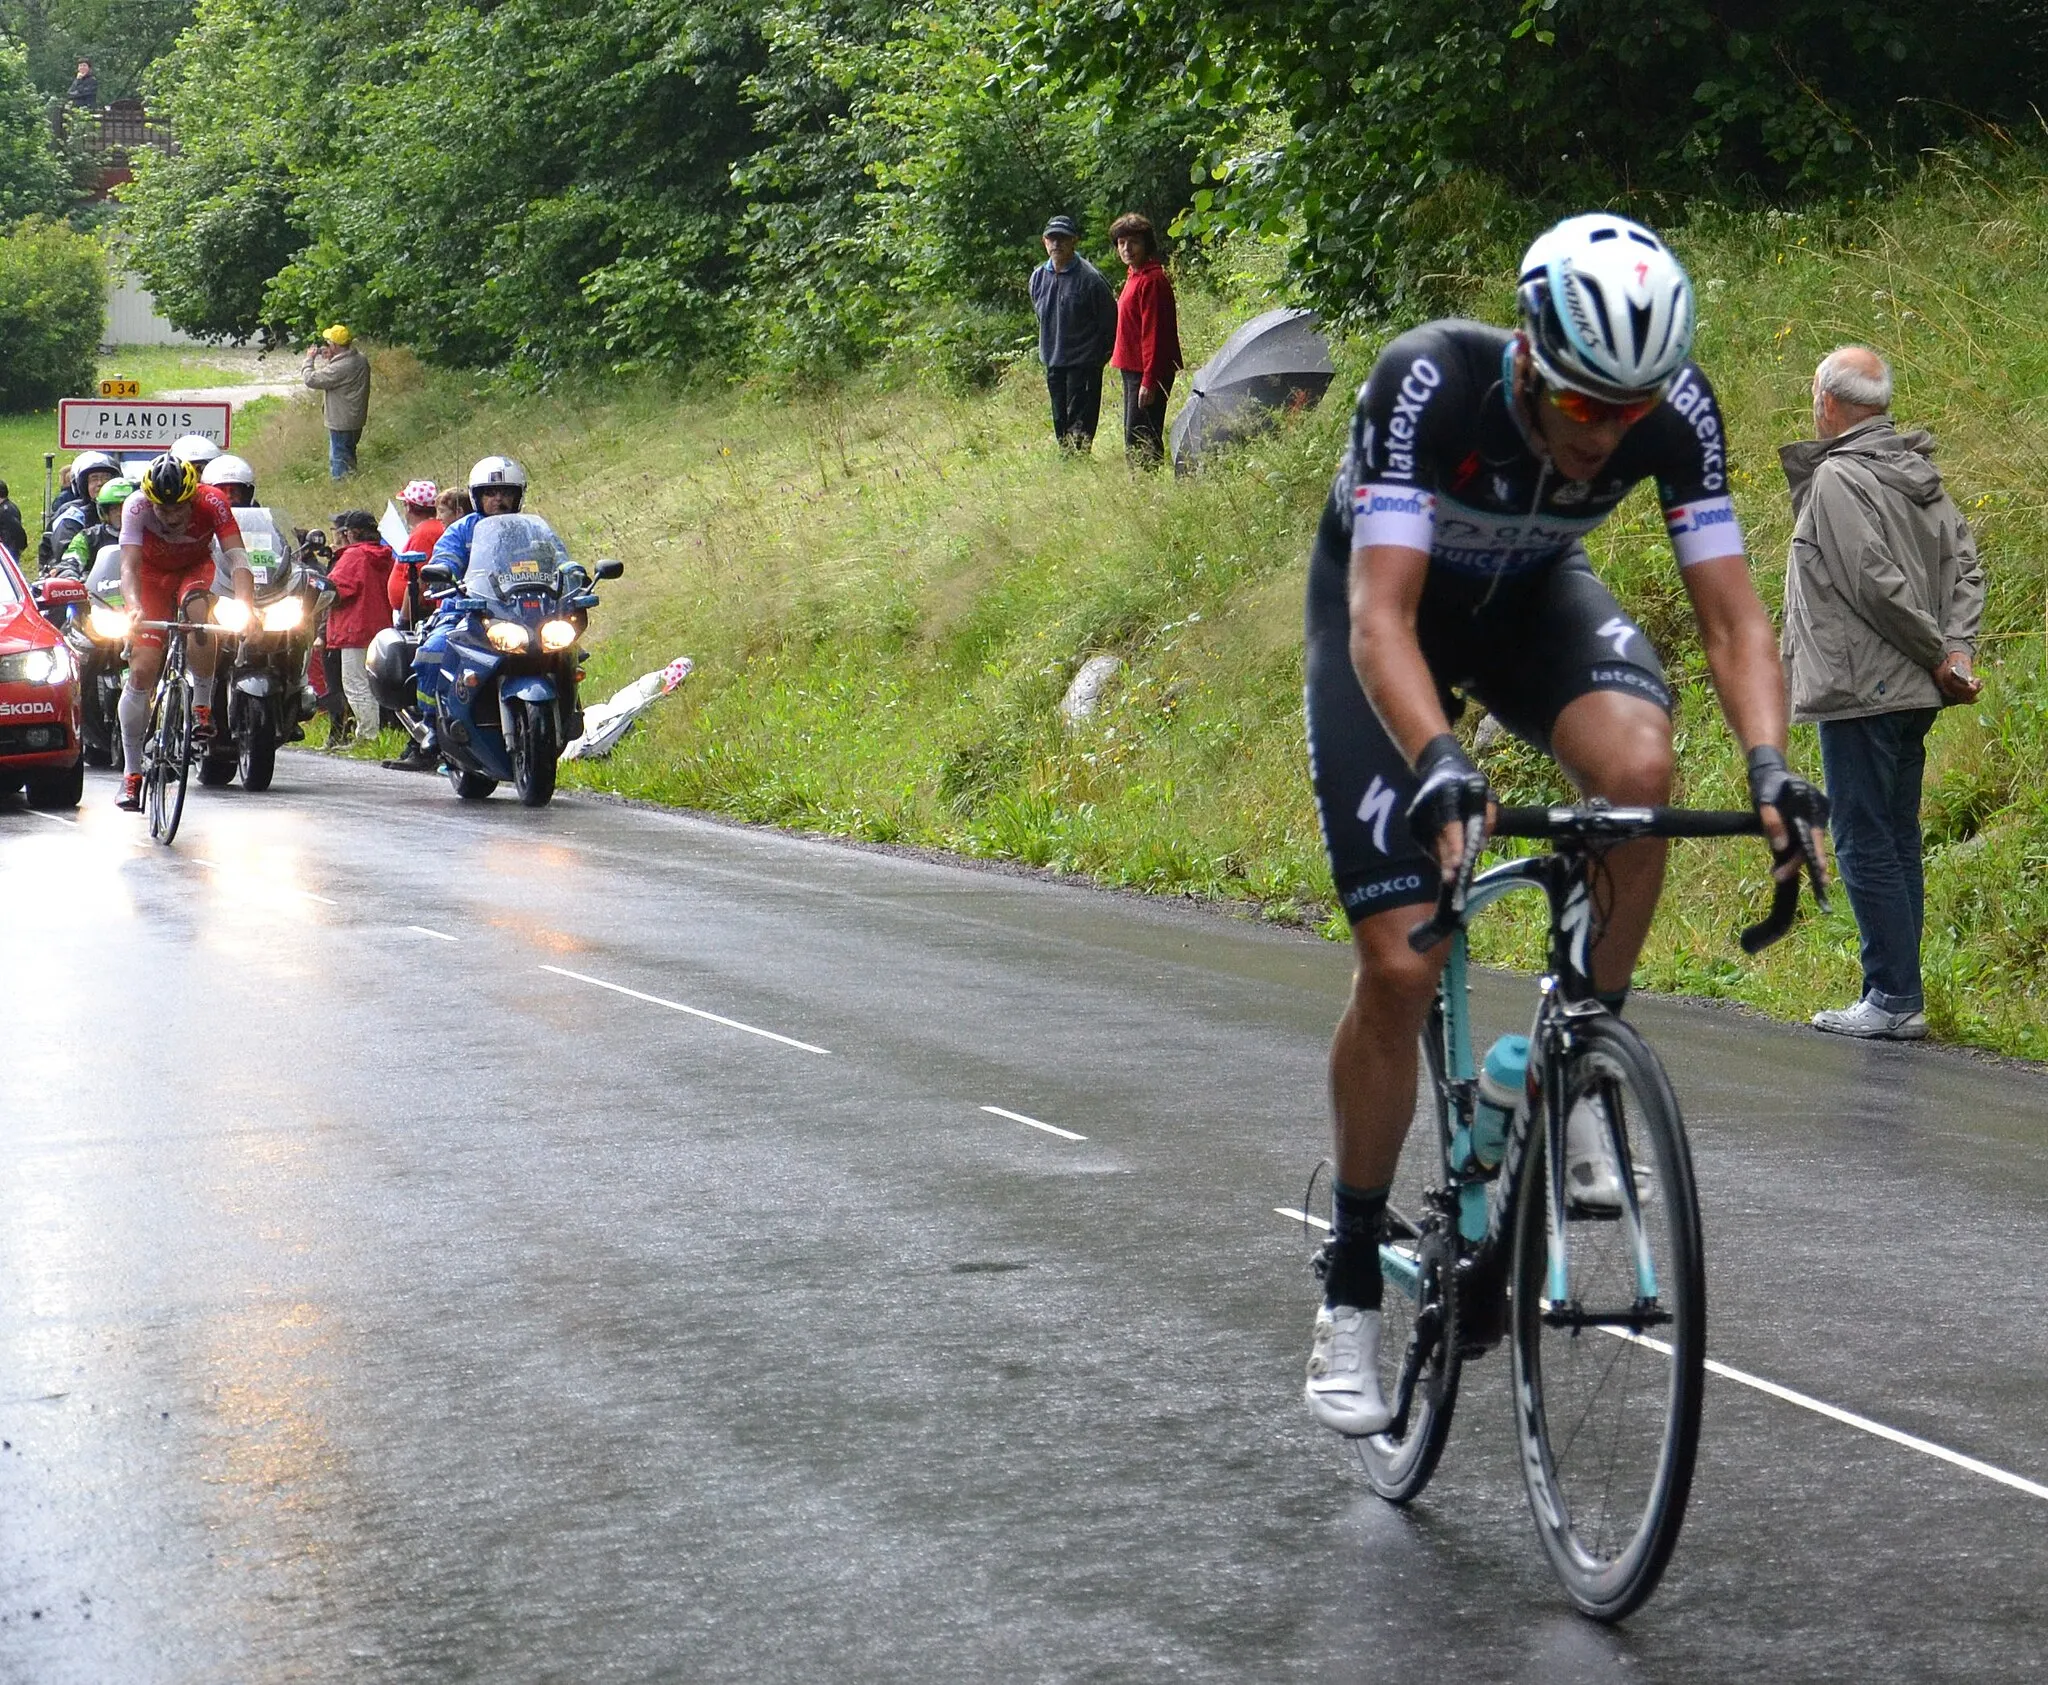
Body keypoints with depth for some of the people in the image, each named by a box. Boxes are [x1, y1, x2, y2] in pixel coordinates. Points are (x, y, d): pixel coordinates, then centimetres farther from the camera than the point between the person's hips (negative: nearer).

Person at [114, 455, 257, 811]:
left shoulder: (212, 502, -32)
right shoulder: (137, 507, -32)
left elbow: (237, 558, -38)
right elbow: (129, 565, -40)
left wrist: (246, 606, -55)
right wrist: (134, 608, -59)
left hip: (195, 568, 0)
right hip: (152, 572, 0)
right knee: (142, 671, -10)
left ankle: (202, 706, -17)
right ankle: (131, 772, 1)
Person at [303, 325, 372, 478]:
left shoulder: (338, 368, -29)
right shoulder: (361, 359, -2)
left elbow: (310, 379, -22)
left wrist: (309, 359, -7)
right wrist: (330, 359, 2)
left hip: (341, 423, -9)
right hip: (357, 419, 9)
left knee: (338, 460, 4)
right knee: (349, 456, 24)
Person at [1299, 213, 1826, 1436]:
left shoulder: (1677, 409, -27)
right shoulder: (1428, 384, -37)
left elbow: (1733, 616, -26)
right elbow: (1380, 614, -43)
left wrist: (1770, 766, -44)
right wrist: (1439, 764, -59)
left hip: (1533, 600, 3)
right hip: (1392, 613, -2)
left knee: (1638, 762, -34)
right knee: (1400, 968, -11)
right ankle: (1353, 1283, 7)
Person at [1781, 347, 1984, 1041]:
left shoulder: (1837, 480, -13)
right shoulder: (1920, 476, 13)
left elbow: (1878, 585, -19)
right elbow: (1965, 563, 7)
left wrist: (1936, 653, -9)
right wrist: (1957, 650, -2)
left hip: (1860, 691, -9)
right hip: (1914, 695, 9)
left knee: (1864, 845, -5)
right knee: (1898, 843, 12)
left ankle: (1893, 998, -6)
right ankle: (1899, 999, 15)